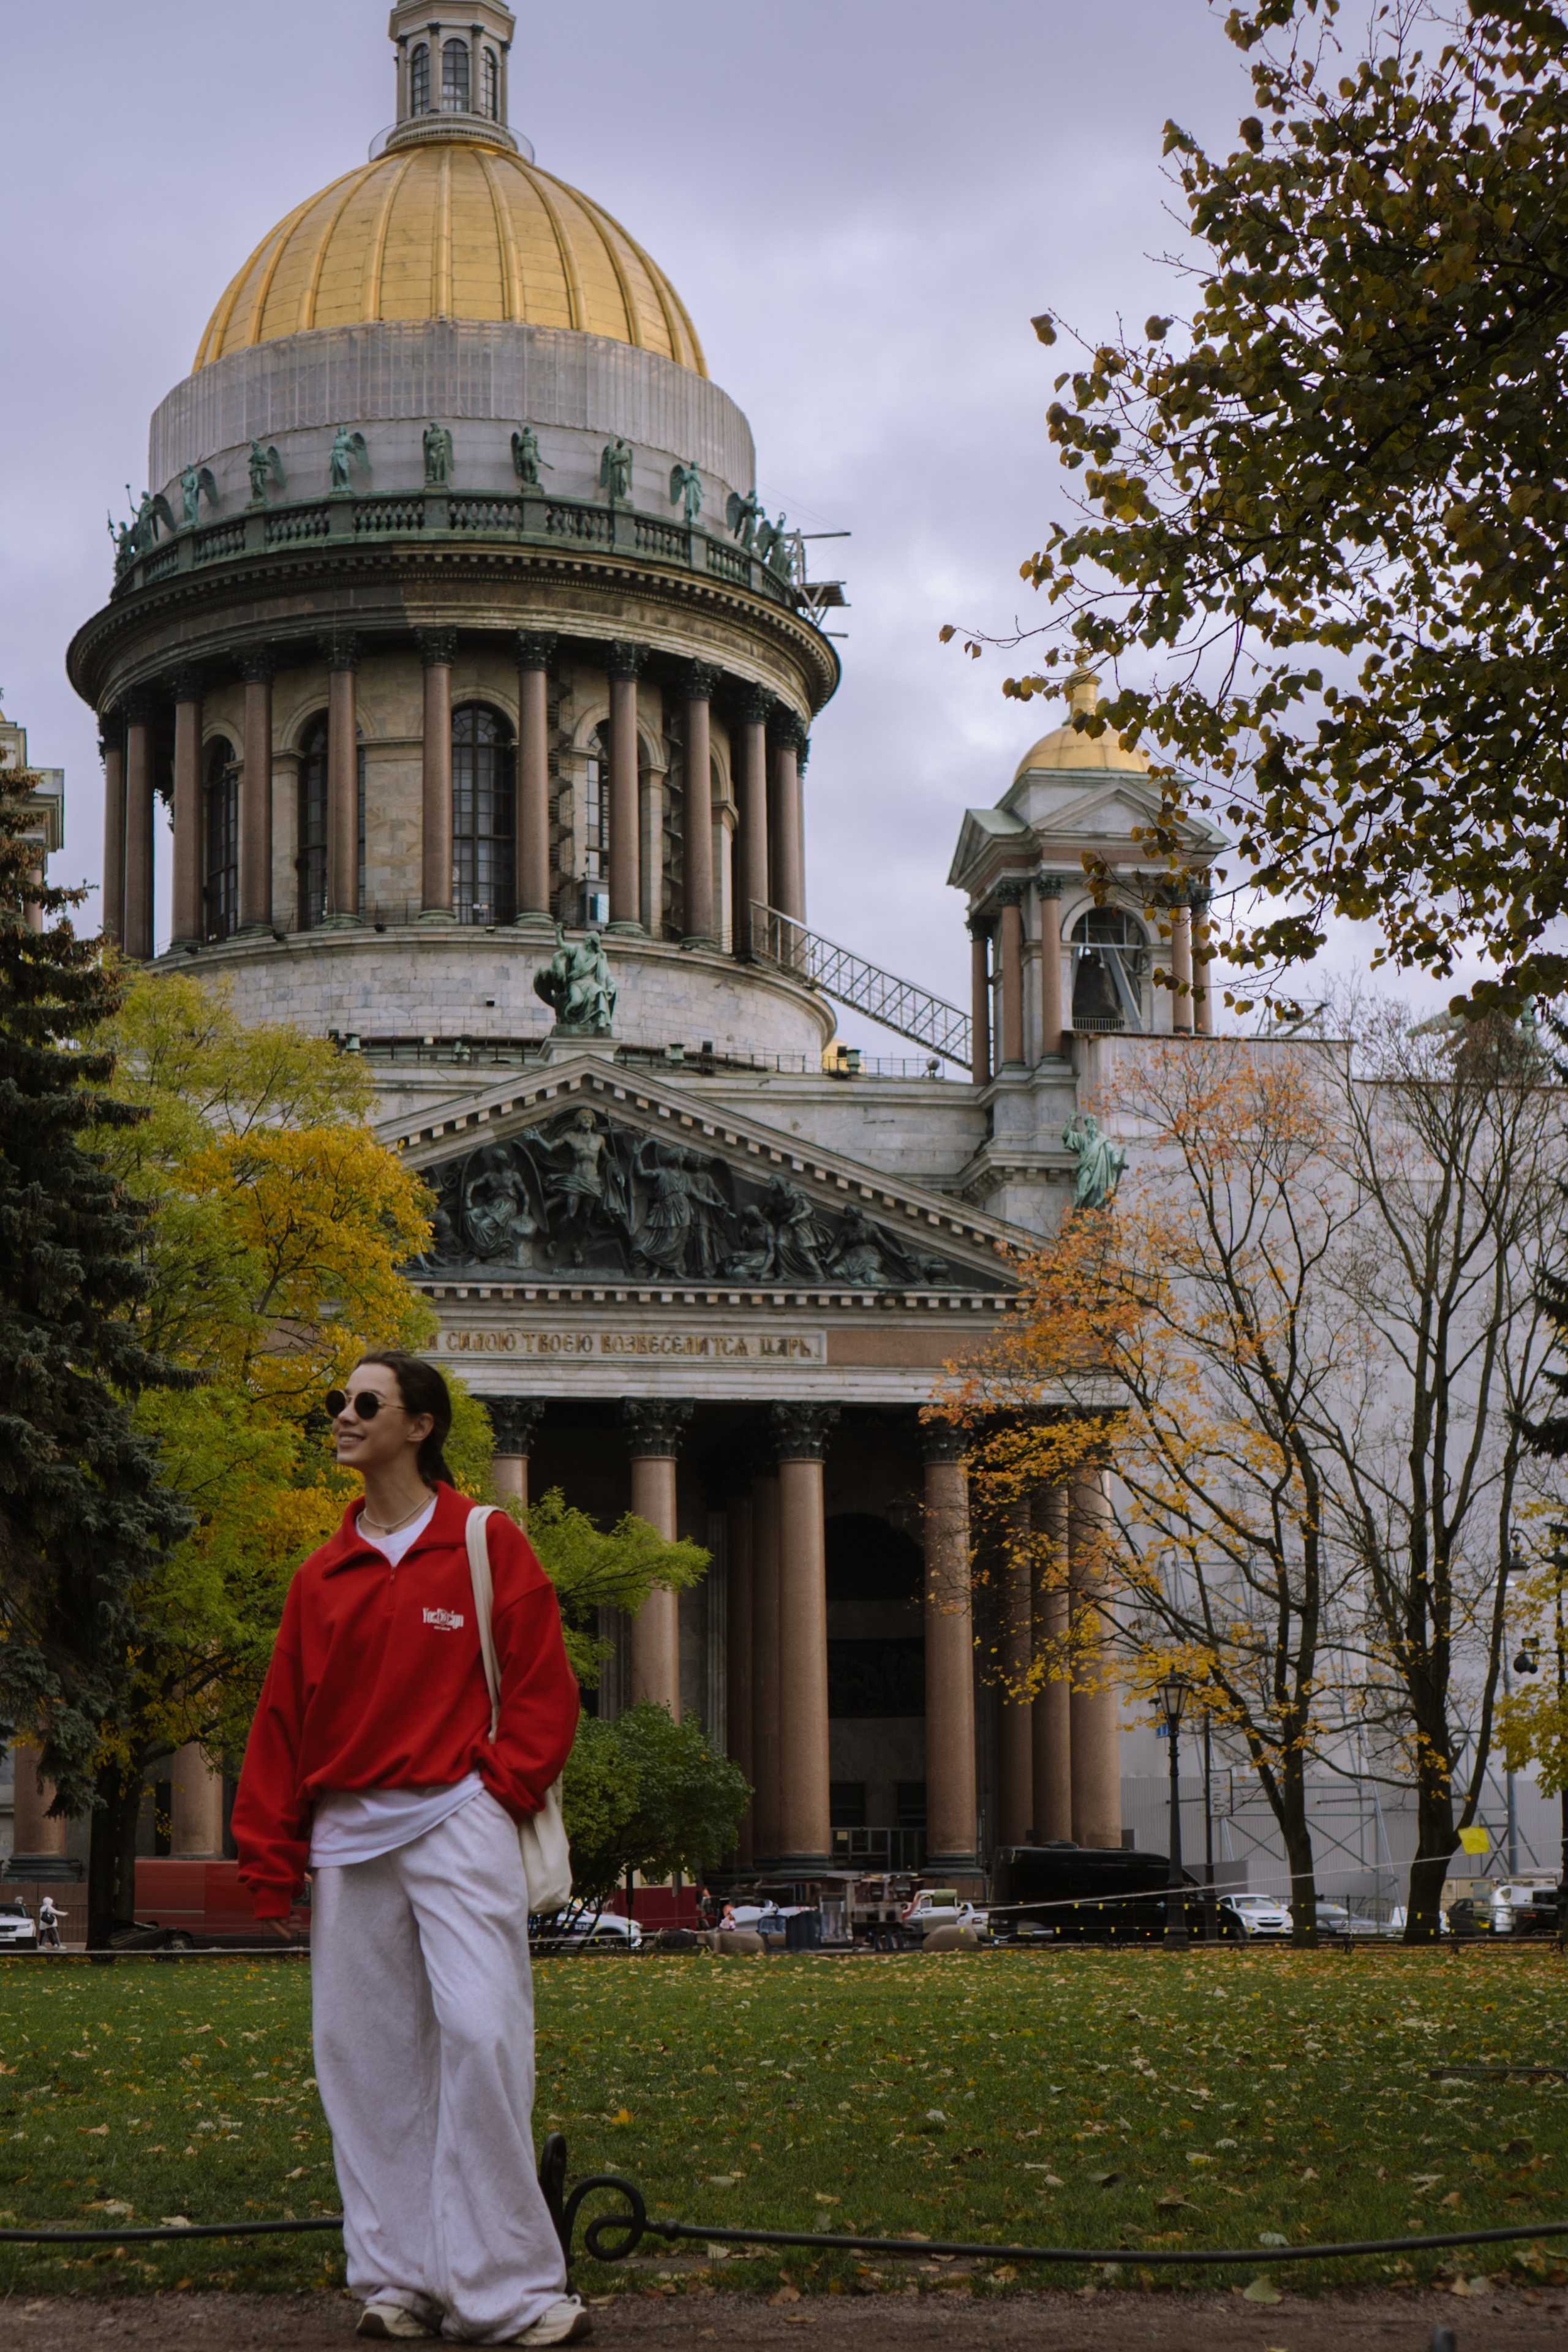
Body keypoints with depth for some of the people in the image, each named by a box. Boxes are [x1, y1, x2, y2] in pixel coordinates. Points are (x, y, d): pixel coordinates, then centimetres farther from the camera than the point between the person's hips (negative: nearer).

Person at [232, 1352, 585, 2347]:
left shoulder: (485, 1541, 3)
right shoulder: (325, 1573, 14)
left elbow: (543, 1683, 1)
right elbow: (283, 1715, 16)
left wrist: (504, 1783, -9)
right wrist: (271, 1856, 12)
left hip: (456, 1821, -5)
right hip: (348, 1836, 5)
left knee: (480, 2032, -13)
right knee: (367, 2052, 3)